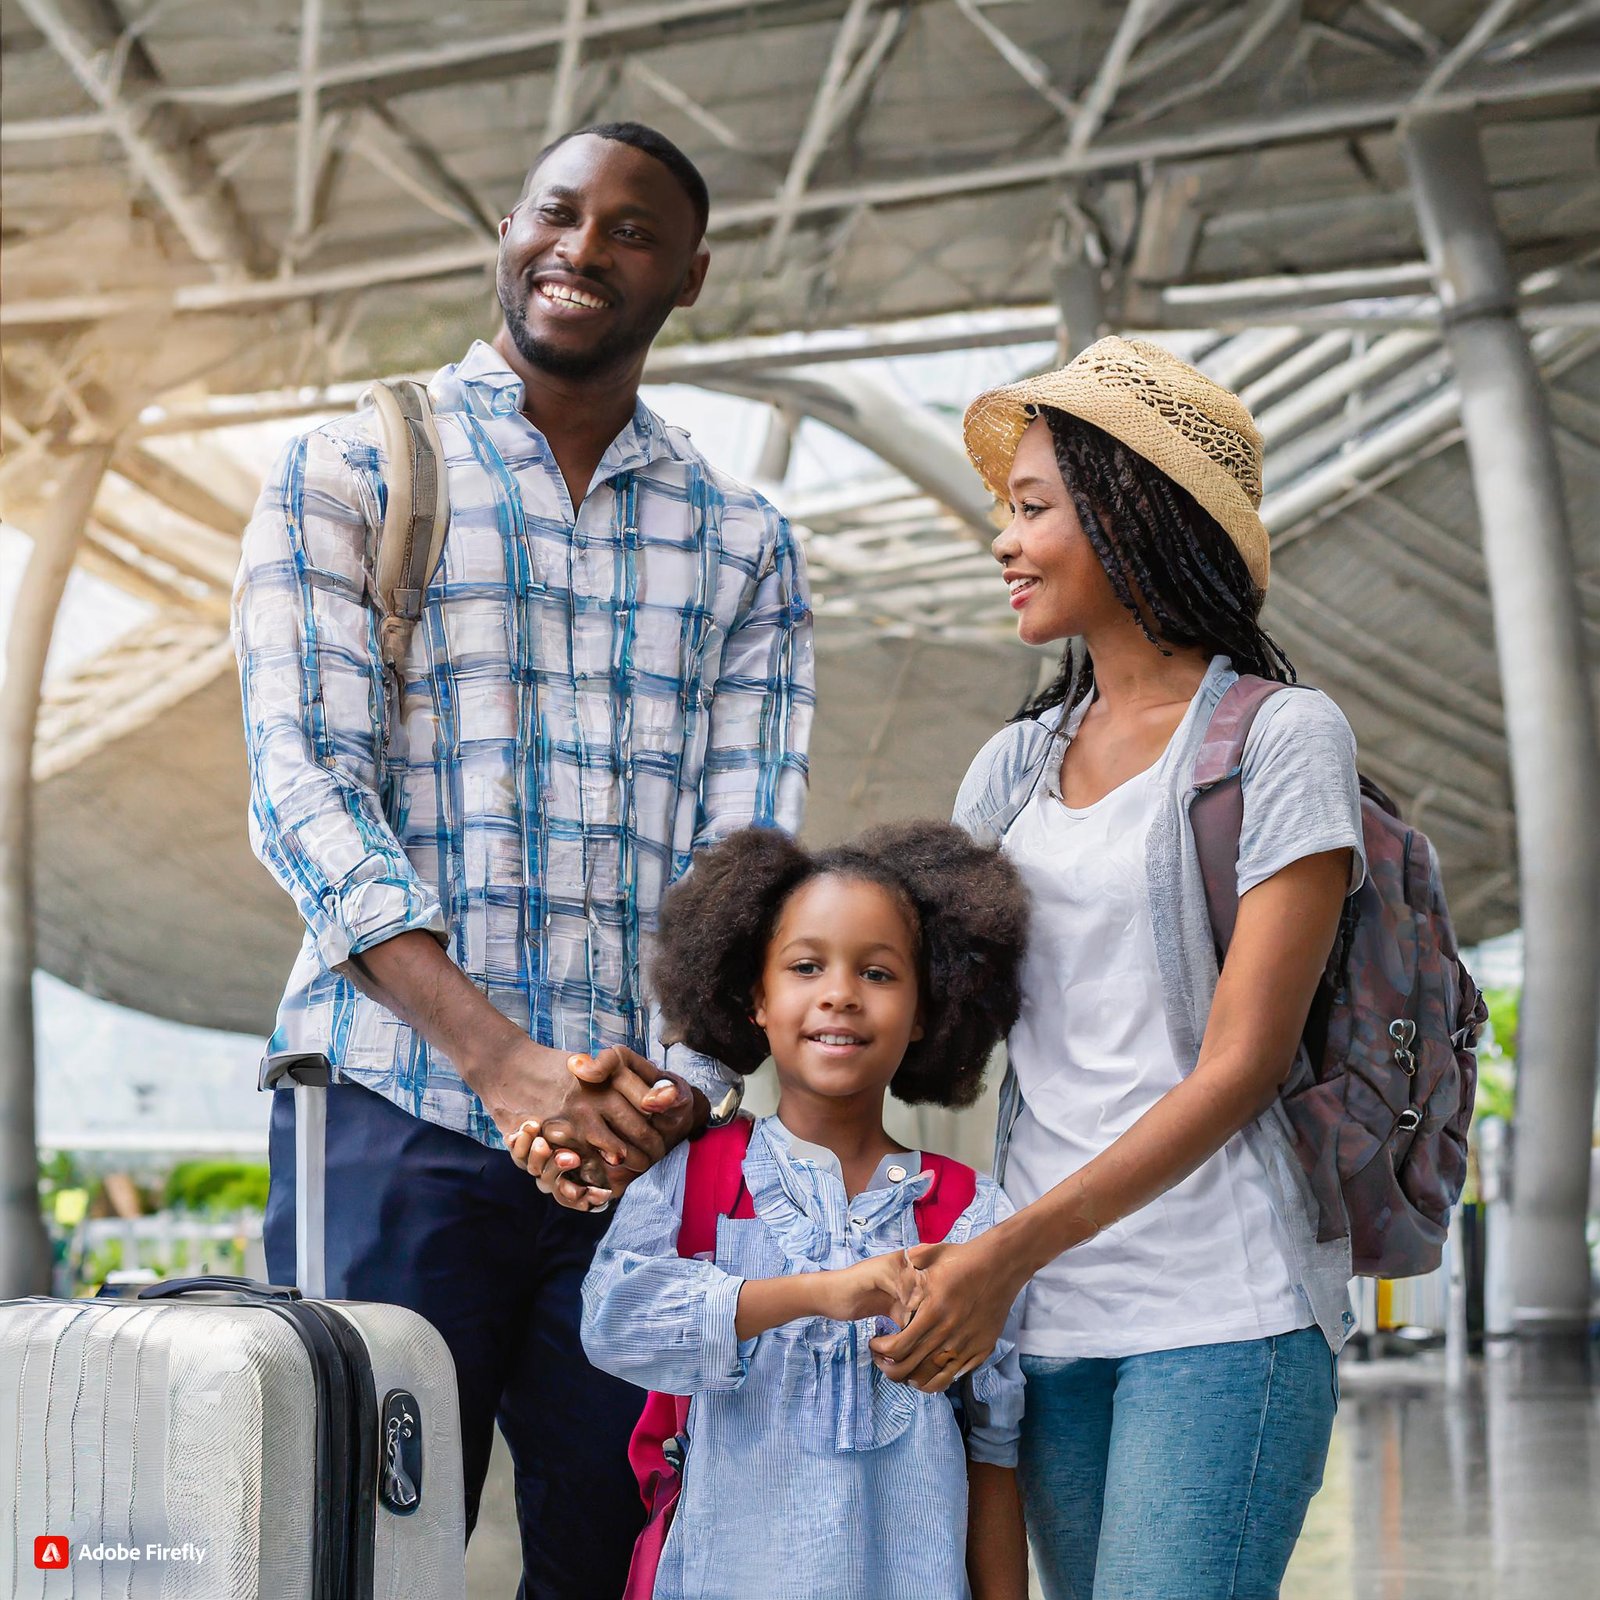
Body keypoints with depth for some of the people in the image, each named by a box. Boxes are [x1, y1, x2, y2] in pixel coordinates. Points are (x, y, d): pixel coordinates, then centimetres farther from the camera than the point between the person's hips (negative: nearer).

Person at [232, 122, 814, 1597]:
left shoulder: (745, 546, 15)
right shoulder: (350, 471, 6)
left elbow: (747, 851, 6)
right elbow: (303, 786, -5)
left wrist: (678, 1084, -14)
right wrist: (505, 1061, -17)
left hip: (645, 1134, 3)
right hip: (397, 1112, -3)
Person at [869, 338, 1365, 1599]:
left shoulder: (1281, 738, -3)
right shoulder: (1018, 763, 16)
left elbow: (1238, 1068, -9)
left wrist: (1011, 1252, -14)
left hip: (1225, 1305, -6)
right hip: (1050, 1315, 6)